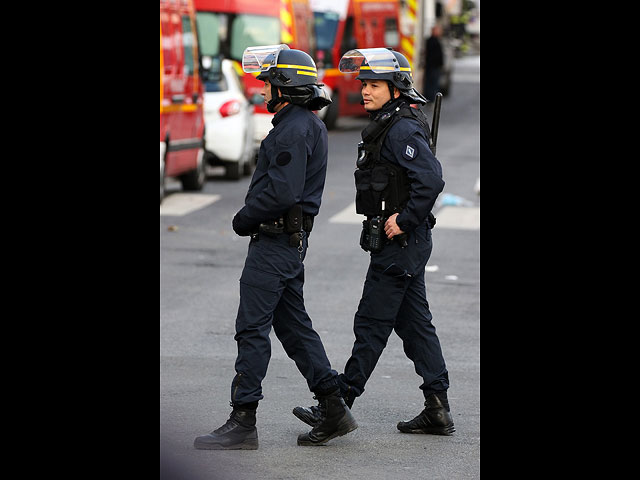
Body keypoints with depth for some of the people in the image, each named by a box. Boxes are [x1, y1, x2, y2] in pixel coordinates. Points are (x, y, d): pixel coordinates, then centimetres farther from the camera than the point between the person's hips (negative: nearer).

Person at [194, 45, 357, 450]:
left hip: (276, 241, -11)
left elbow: (281, 191, -25)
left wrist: (244, 219, -12)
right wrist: (251, 216, 9)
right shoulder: (309, 125, 17)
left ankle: (243, 423, -5)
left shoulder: (294, 130, -17)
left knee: (252, 328, -7)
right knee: (293, 325, 14)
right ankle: (335, 409, 14)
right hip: (292, 239, 11)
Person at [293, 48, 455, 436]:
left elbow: (431, 179, -28)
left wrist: (404, 221, -21)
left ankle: (342, 402, 0)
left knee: (372, 323, -5)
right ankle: (438, 409, 14)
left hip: (401, 243, -11)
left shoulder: (403, 130, -17)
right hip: (405, 242, 11)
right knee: (413, 321, 11)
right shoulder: (387, 125, 15)